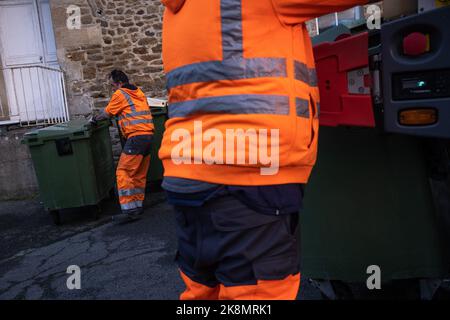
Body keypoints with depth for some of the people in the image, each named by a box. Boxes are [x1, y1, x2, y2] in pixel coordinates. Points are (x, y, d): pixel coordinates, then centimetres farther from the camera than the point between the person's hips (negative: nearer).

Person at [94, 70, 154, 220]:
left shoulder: (120, 94, 0)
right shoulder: (139, 92, 22)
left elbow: (107, 113, 8)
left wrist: (95, 118, 26)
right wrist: (119, 115, 35)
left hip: (136, 136, -8)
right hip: (148, 134, 8)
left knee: (123, 172, -7)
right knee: (140, 174, 13)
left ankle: (129, 210, -12)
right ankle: (138, 205, 18)